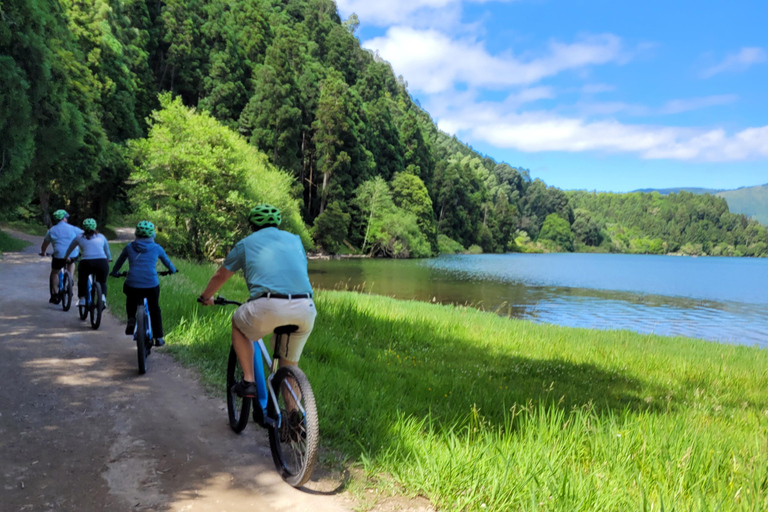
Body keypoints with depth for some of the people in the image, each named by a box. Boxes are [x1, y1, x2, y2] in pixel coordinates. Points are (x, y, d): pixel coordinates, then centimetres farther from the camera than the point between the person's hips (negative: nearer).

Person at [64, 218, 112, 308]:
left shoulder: (79, 238, 18)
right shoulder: (101, 237, 20)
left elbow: (70, 249, 33)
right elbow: (107, 252, 30)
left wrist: (65, 258, 52)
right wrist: (109, 259, 49)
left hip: (86, 263, -1)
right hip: (102, 262, 1)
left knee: (82, 281, 26)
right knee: (102, 282, 21)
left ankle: (81, 299, 13)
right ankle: (103, 296, -3)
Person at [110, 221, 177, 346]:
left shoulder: (129, 247, 10)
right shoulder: (156, 248, 9)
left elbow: (119, 262, 24)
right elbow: (167, 261, 25)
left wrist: (114, 273, 44)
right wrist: (173, 270, 45)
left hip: (132, 285, 1)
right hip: (152, 285, -1)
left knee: (131, 304, 31)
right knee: (154, 310, 18)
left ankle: (131, 319, 4)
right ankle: (158, 338, 19)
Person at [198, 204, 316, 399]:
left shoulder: (246, 243, 21)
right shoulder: (294, 239, 28)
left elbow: (220, 276, 32)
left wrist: (205, 297, 51)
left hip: (269, 307, -3)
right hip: (306, 309, 3)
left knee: (238, 324, 29)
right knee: (289, 365, 23)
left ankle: (248, 381, 18)